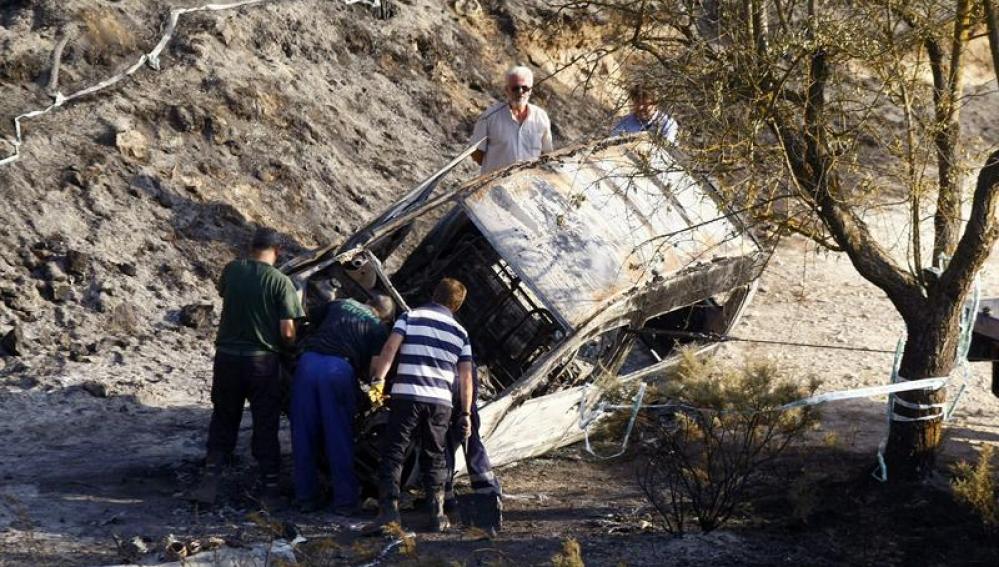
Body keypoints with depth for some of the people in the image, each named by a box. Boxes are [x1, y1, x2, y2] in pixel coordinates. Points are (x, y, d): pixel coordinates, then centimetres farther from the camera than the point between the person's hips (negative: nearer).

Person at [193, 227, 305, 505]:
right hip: (263, 360, -2)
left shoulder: (232, 270, -3)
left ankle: (210, 479, 7)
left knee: (223, 419, 15)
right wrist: (288, 347, 8)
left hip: (227, 356, 2)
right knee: (266, 424, 9)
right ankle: (270, 487, 13)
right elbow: (287, 331, -13)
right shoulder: (280, 281, -11)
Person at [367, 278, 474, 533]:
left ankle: (389, 509, -15)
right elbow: (465, 376, 14)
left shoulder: (411, 317, 8)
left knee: (393, 454, -1)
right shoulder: (460, 332, 17)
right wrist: (465, 413, 16)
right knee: (434, 457, 14)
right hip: (441, 402, 3)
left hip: (407, 395, -2)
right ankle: (437, 514, 9)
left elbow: (390, 348, -6)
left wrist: (377, 380, -5)